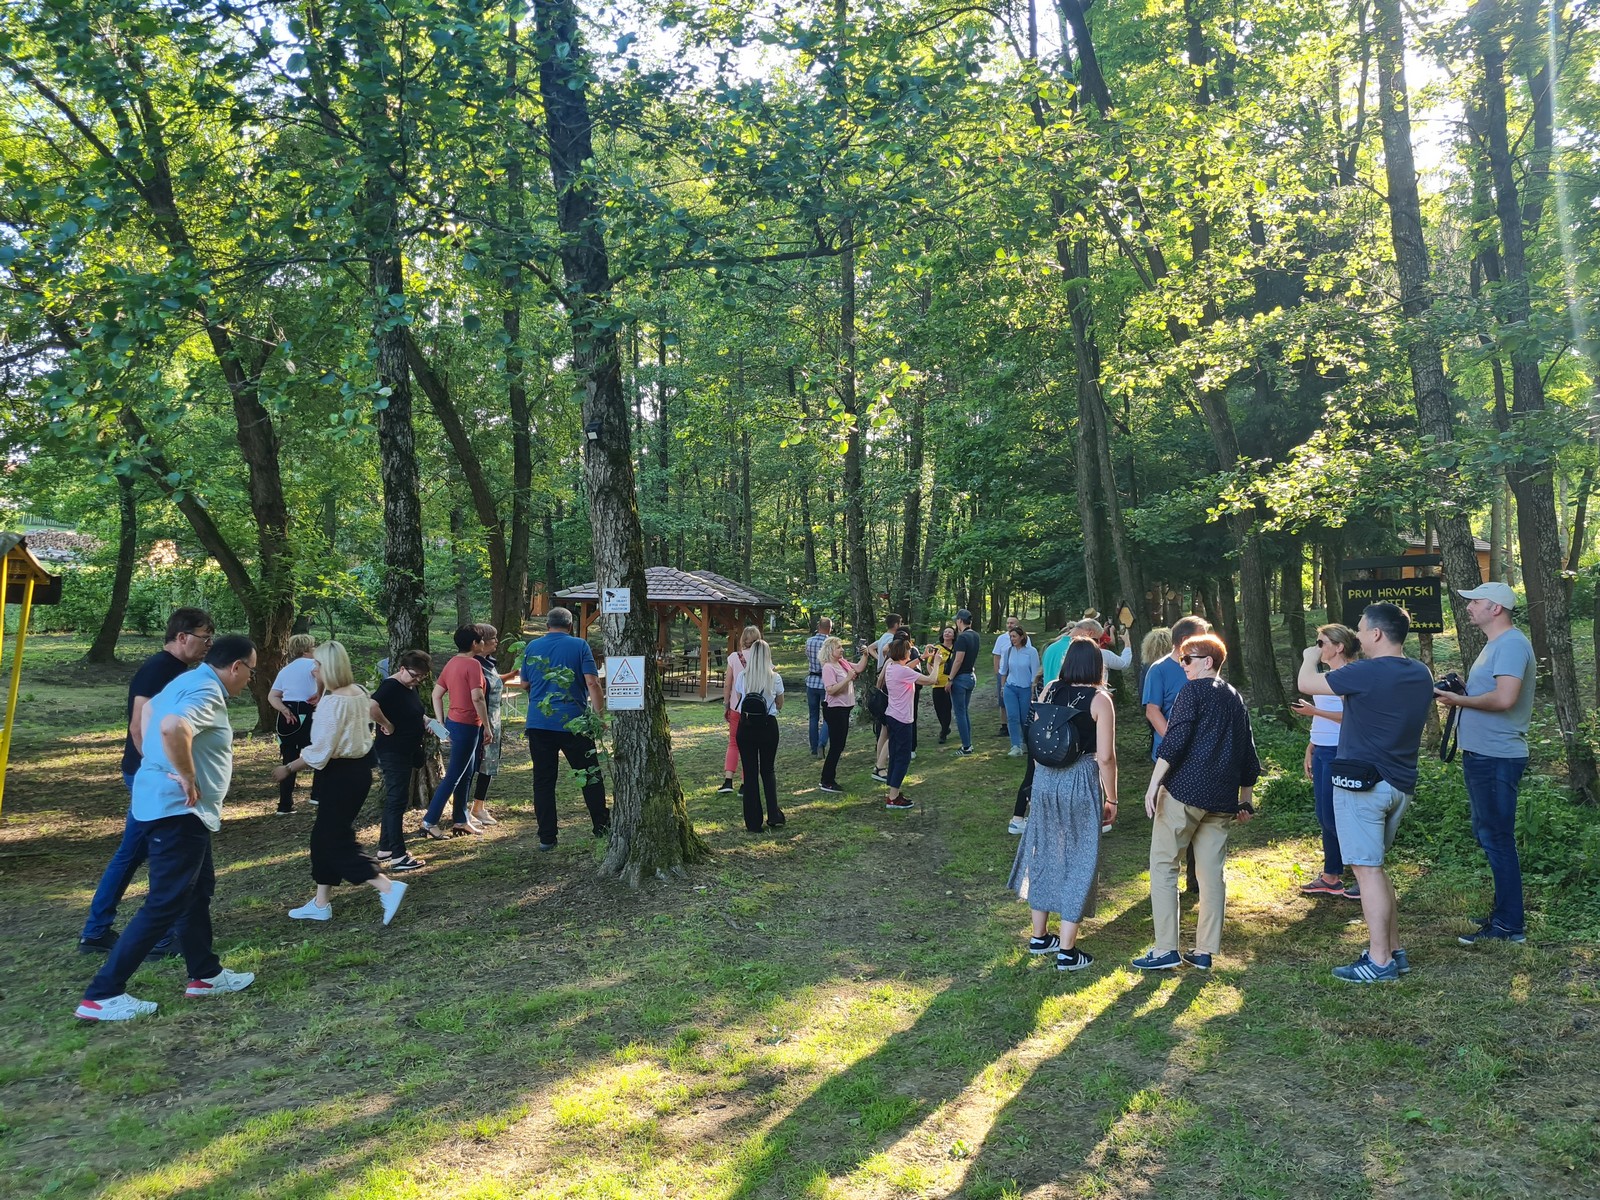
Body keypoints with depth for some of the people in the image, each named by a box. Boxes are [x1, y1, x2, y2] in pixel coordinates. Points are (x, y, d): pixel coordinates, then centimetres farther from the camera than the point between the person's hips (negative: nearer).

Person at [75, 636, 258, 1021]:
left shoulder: (191, 681, 12)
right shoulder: (207, 693, -20)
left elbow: (148, 712, 29)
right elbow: (173, 728, -39)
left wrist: (158, 765, 24)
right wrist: (187, 777, -25)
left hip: (176, 807, 11)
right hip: (179, 809, -11)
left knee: (199, 889, 18)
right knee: (165, 903, -5)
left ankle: (205, 974, 29)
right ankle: (101, 996, 1)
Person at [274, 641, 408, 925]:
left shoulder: (332, 702, -22)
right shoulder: (359, 692, 3)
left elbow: (320, 751, -21)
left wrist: (287, 768, -9)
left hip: (340, 774, -9)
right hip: (358, 768, 9)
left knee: (335, 840, 0)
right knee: (324, 835, 17)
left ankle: (387, 887, -8)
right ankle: (321, 904, 25)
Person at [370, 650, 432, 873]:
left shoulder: (410, 688, 10)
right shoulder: (390, 686, -19)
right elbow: (371, 707, -36)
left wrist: (426, 721, 9)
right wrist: (387, 725, -23)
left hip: (406, 752, 10)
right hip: (392, 752, -10)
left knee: (394, 800, 16)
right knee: (397, 801, -7)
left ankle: (384, 850, 25)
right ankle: (398, 857, -3)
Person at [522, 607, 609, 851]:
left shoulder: (532, 647, 7)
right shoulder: (579, 646, -2)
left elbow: (525, 683, 17)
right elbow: (592, 683, -11)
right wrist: (599, 714, -7)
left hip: (538, 723, 3)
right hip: (573, 723, -2)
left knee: (543, 781, 7)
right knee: (591, 776, 11)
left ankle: (546, 838, 8)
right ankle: (602, 828, 18)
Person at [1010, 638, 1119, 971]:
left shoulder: (1050, 691, 3)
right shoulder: (1099, 700, -10)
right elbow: (1105, 757, -13)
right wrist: (1111, 799, -2)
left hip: (1045, 780, 5)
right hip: (1081, 782, -5)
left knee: (1044, 852, 18)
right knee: (1078, 861, 6)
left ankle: (1039, 937, 30)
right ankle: (1067, 952, 11)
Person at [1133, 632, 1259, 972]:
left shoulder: (1192, 690, -3)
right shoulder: (1236, 698, 18)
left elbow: (1174, 741, -14)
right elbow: (1248, 755, 21)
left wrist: (1154, 783, -14)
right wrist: (1246, 801, 26)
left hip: (1184, 791, -7)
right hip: (1222, 799, 7)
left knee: (1163, 867, 0)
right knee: (1211, 872, 9)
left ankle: (1165, 950, -3)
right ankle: (1205, 952, 12)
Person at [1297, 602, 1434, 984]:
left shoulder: (1367, 673, -18)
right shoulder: (1421, 675, 7)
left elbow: (1306, 684, -8)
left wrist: (1310, 658, 12)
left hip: (1363, 783, -8)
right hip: (1401, 784, 9)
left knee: (1367, 869, -3)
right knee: (1373, 866, 19)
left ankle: (1380, 962, 1)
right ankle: (1394, 950, 23)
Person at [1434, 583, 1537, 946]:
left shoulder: (1511, 644, -17)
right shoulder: (1497, 644, 17)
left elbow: (1504, 698, -29)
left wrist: (1460, 700, -15)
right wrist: (1459, 694, 6)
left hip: (1496, 758, -11)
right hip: (1482, 754, 11)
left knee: (1497, 839, -4)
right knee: (1488, 835, 18)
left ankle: (1509, 926, 4)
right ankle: (1504, 912, 30)